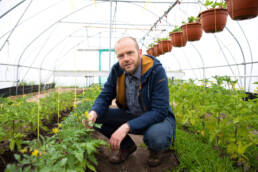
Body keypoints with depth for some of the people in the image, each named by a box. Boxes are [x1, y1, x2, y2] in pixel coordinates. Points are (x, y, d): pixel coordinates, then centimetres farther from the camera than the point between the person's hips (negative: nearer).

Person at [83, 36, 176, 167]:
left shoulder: (156, 70, -25)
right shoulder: (117, 70, -10)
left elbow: (159, 112, -29)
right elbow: (105, 96, -4)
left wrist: (127, 127, -39)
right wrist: (94, 112, -28)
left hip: (158, 117, -4)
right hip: (131, 116, 5)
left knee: (156, 136, -38)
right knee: (97, 116, -14)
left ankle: (158, 149, 2)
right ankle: (127, 145, 9)